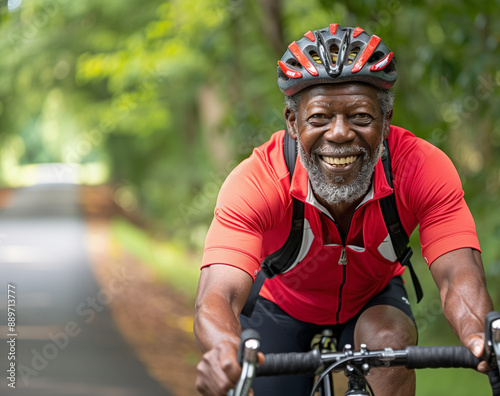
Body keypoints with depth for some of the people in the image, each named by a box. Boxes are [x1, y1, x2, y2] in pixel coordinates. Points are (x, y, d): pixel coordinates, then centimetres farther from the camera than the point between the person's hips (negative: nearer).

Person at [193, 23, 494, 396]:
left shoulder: (423, 167, -33)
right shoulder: (256, 181, -37)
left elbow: (458, 277, -40)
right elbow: (218, 295, -47)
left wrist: (480, 336, -65)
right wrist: (226, 348, -73)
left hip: (373, 299, 0)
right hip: (282, 304, 0)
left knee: (390, 340, -29)